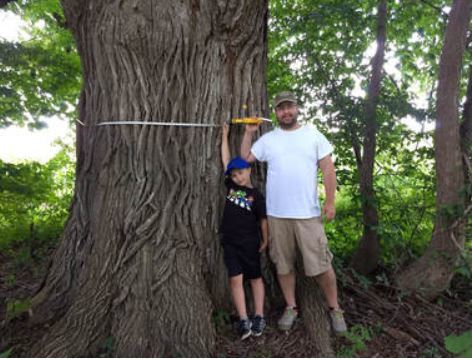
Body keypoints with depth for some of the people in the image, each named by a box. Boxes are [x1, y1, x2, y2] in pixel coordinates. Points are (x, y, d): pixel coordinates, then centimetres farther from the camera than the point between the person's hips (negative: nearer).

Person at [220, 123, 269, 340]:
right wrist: (225, 135, 10)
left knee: (255, 277, 8)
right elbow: (225, 160, 8)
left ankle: (259, 318, 14)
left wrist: (265, 241, 2)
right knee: (235, 279, -4)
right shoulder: (230, 186, 7)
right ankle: (244, 321, -1)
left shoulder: (256, 195, -2)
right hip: (230, 241, 3)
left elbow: (263, 220, 2)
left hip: (250, 242, -2)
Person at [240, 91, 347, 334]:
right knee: (283, 264, 12)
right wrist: (249, 132, 3)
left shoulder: (313, 135, 4)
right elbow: (244, 159, 6)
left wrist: (330, 201, -6)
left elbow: (328, 169, 1)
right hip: (276, 214, 2)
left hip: (308, 213, -2)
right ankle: (291, 307, 30)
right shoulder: (267, 139, 8)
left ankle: (334, 309, 22)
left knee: (320, 264, 2)